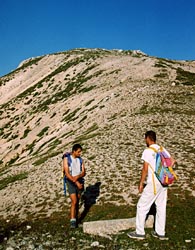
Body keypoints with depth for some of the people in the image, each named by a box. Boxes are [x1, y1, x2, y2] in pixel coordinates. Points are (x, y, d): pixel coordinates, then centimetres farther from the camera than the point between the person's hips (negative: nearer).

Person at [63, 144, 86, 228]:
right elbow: (67, 174, -18)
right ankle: (73, 221, -10)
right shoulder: (66, 159, -12)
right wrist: (76, 182, -24)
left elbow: (83, 173, -3)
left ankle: (76, 218, 26)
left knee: (77, 201, 12)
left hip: (80, 181, 4)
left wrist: (77, 177, -25)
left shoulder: (81, 160, 3)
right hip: (71, 183, -4)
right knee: (74, 202, -14)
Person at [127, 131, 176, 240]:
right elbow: (173, 161, 8)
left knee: (142, 206, 4)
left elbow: (145, 169, -14)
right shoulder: (162, 149, 7)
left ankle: (140, 232, 10)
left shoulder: (147, 151, -12)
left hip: (153, 183, -7)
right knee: (161, 207, 15)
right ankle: (160, 233, 22)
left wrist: (141, 183, -6)